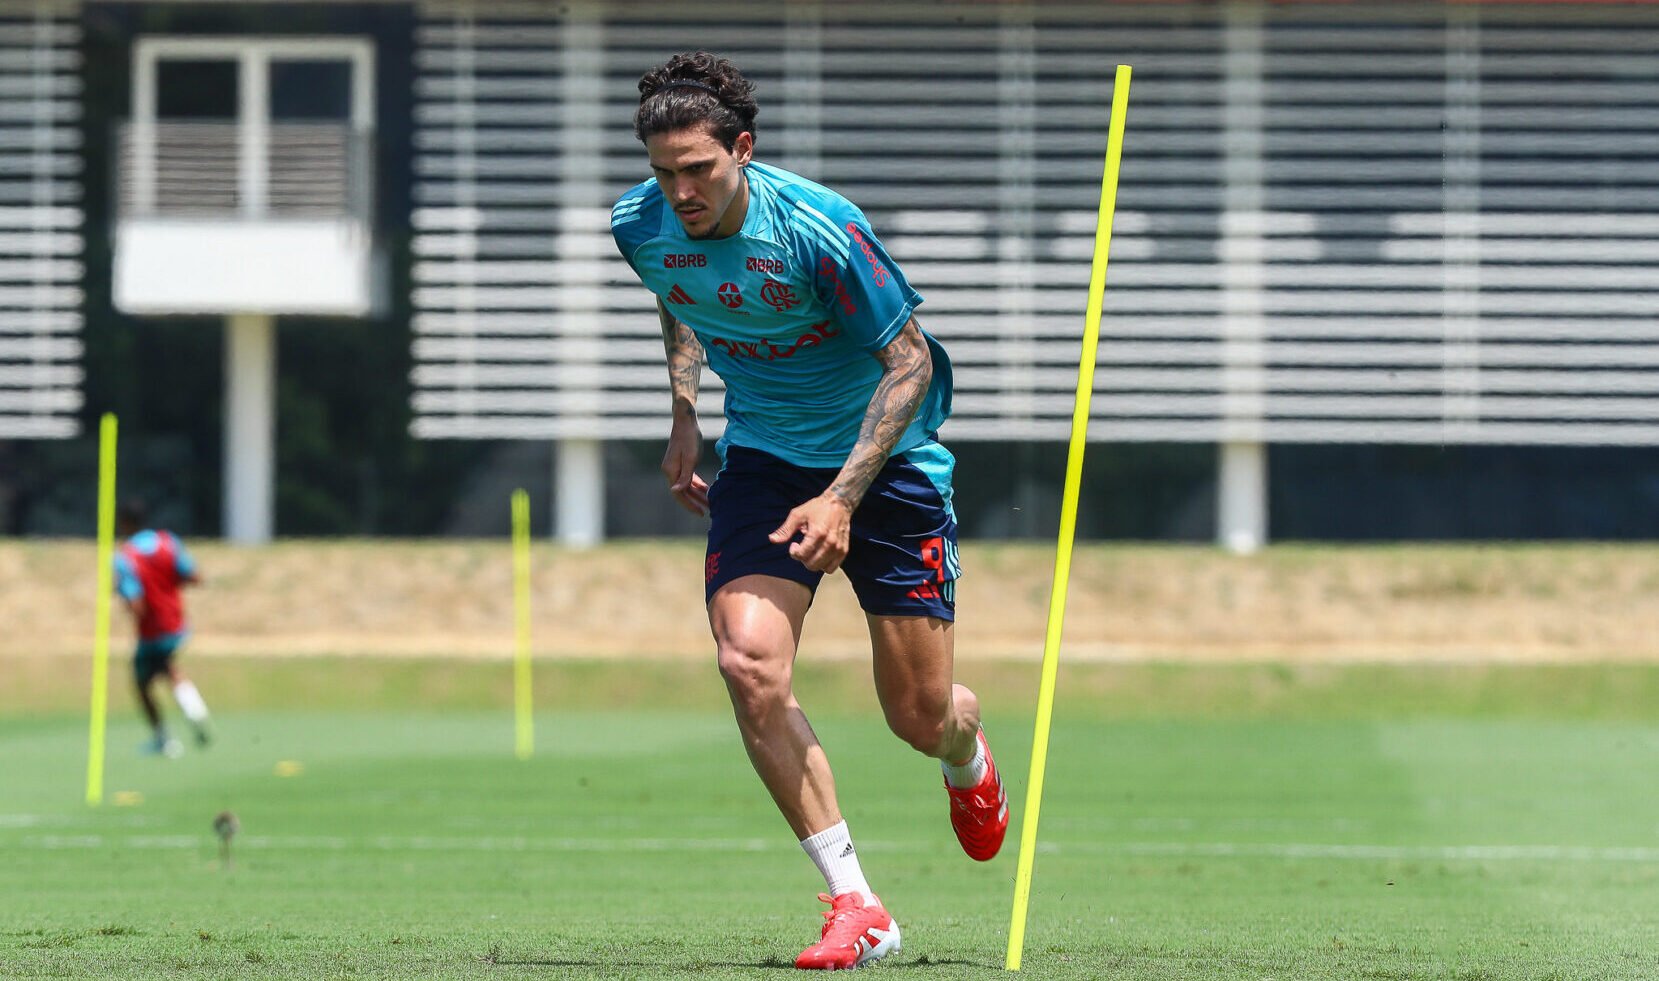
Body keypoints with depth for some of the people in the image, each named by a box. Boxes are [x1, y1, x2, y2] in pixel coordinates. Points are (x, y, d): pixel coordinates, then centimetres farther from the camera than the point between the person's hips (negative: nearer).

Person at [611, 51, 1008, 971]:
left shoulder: (818, 228, -27)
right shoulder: (642, 225, -11)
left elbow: (908, 360, -19)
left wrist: (843, 497, -26)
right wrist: (684, 412, 7)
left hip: (884, 458, -3)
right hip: (763, 457, 4)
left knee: (920, 716, 1)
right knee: (749, 662, -22)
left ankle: (968, 758, 43)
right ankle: (855, 906, -15)